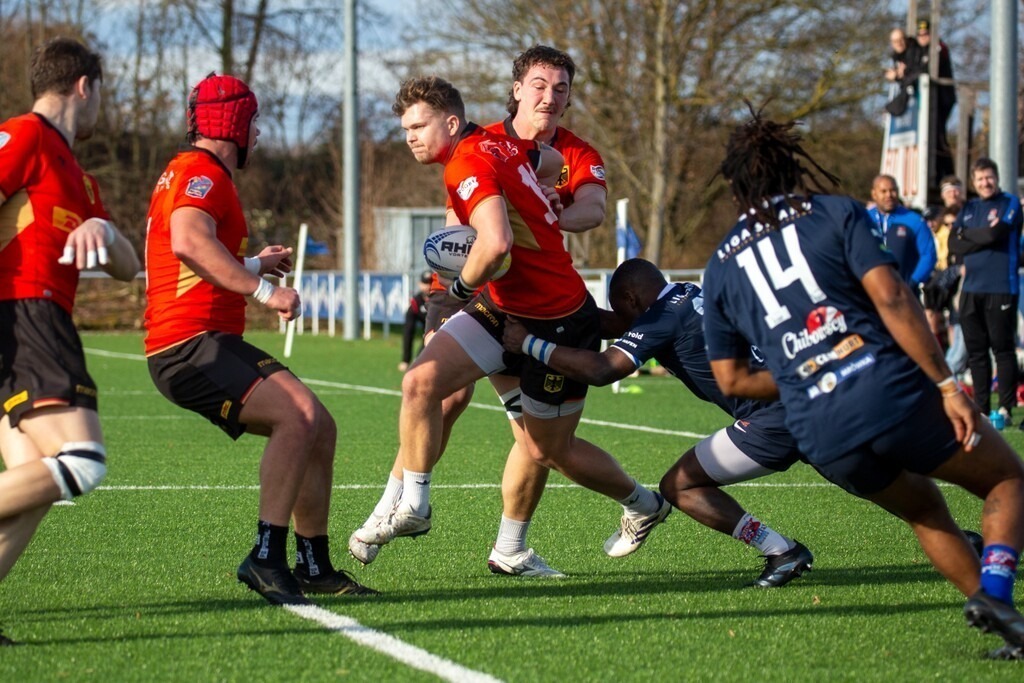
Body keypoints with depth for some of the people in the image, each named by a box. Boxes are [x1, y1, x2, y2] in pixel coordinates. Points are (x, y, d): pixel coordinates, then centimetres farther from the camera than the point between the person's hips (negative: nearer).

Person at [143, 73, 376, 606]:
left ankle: (314, 566, 16)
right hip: (191, 345, -11)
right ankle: (266, 557, -28)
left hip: (209, 343, 11)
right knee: (299, 413, -27)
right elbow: (189, 241, -31)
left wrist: (253, 265, 43)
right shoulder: (201, 172, -10)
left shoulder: (195, 173, 25)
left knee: (319, 429, 10)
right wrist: (262, 290, -32)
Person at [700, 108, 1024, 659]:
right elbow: (890, 297, -8)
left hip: (822, 439, 4)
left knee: (924, 509, 29)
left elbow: (730, 380, 17)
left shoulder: (720, 268, 17)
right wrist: (948, 386, -9)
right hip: (893, 394, -4)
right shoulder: (837, 214, 6)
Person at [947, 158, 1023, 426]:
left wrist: (966, 234, 1)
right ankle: (981, 408, 13)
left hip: (1001, 289, -5)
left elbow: (996, 233, -15)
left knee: (1002, 348, -4)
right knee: (976, 351, 7)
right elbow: (953, 245, 5)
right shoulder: (968, 209, 16)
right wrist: (983, 237, -8)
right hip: (971, 289, 5)